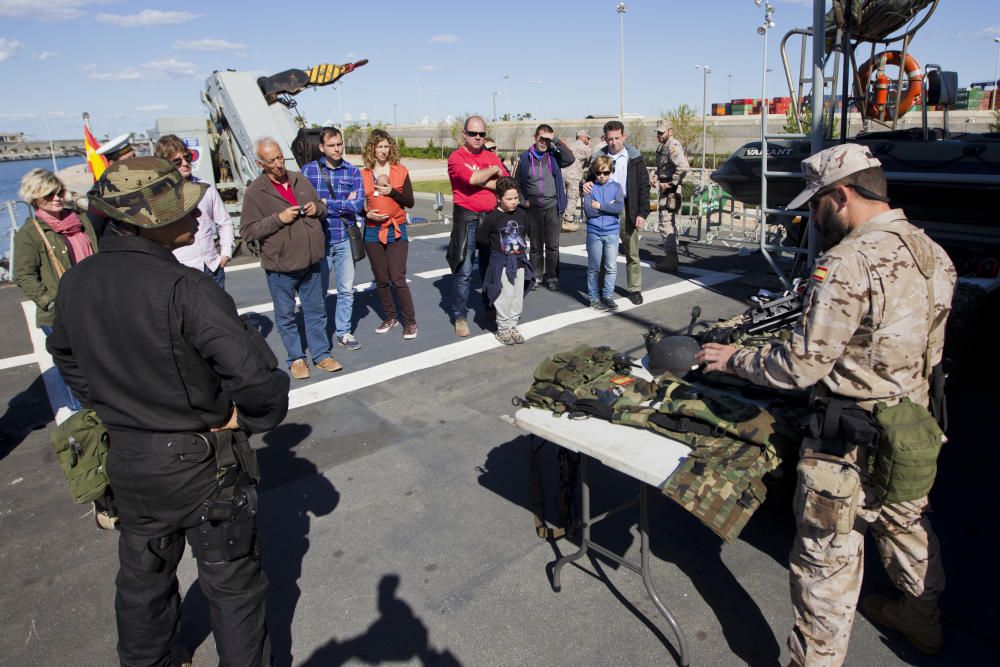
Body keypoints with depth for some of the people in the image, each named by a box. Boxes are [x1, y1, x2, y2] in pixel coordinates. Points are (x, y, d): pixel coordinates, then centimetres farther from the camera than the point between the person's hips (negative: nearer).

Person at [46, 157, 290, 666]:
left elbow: (66, 357, 12)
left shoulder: (75, 283, -4)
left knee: (142, 576, 28)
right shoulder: (184, 288, -26)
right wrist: (251, 418, -14)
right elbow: (255, 373, -32)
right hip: (200, 462, -6)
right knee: (231, 582, 15)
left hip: (125, 458, 7)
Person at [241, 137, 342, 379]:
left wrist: (317, 208, -5)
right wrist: (279, 219, -20)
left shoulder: (301, 180, 7)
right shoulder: (255, 192, -8)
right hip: (281, 267, -4)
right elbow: (247, 232, -11)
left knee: (316, 310, 13)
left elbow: (322, 209, 19)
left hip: (311, 261, 4)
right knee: (285, 315, 8)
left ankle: (321, 354, 26)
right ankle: (296, 358, 23)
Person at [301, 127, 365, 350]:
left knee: (347, 289, 7)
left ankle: (343, 332, 21)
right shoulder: (309, 170, 0)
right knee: (319, 289, 8)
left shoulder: (353, 171, 4)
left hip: (345, 238, 2)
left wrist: (326, 203, -9)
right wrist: (344, 204, -11)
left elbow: (358, 205, -7)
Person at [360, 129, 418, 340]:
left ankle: (410, 322, 4)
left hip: (396, 231, -2)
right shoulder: (363, 175, 4)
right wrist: (367, 214, -10)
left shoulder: (400, 171, 1)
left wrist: (391, 191, -16)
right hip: (373, 232, 2)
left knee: (398, 279, -8)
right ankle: (390, 317, 26)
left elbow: (410, 201, -2)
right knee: (381, 280, 9)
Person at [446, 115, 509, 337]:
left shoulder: (492, 157, 12)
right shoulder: (456, 157, -5)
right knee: (464, 271, -6)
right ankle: (460, 317, 4)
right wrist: (494, 170, -7)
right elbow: (473, 179, -23)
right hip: (466, 217, -5)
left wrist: (483, 181, -11)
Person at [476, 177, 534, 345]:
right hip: (501, 263, -5)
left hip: (519, 261, 5)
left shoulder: (521, 214, 2)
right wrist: (496, 245, -2)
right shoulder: (493, 217, -12)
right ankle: (503, 329, 10)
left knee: (517, 297, 10)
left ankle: (512, 326, 22)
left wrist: (520, 245, 9)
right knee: (504, 298, -2)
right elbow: (480, 237, -5)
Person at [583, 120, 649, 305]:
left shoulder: (634, 157, 0)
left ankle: (635, 289, 17)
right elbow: (593, 178, 12)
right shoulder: (599, 157, 4)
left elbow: (644, 186, 0)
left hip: (627, 210, -1)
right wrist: (586, 184, -14)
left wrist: (642, 213, -7)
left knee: (632, 253, 6)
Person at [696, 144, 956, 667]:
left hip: (852, 443, -9)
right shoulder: (931, 251, 2)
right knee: (907, 524, 29)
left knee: (828, 555, 5)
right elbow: (903, 342, 11)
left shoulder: (848, 262, -25)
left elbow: (801, 366, -24)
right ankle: (921, 619, 53)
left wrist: (734, 359, -10)